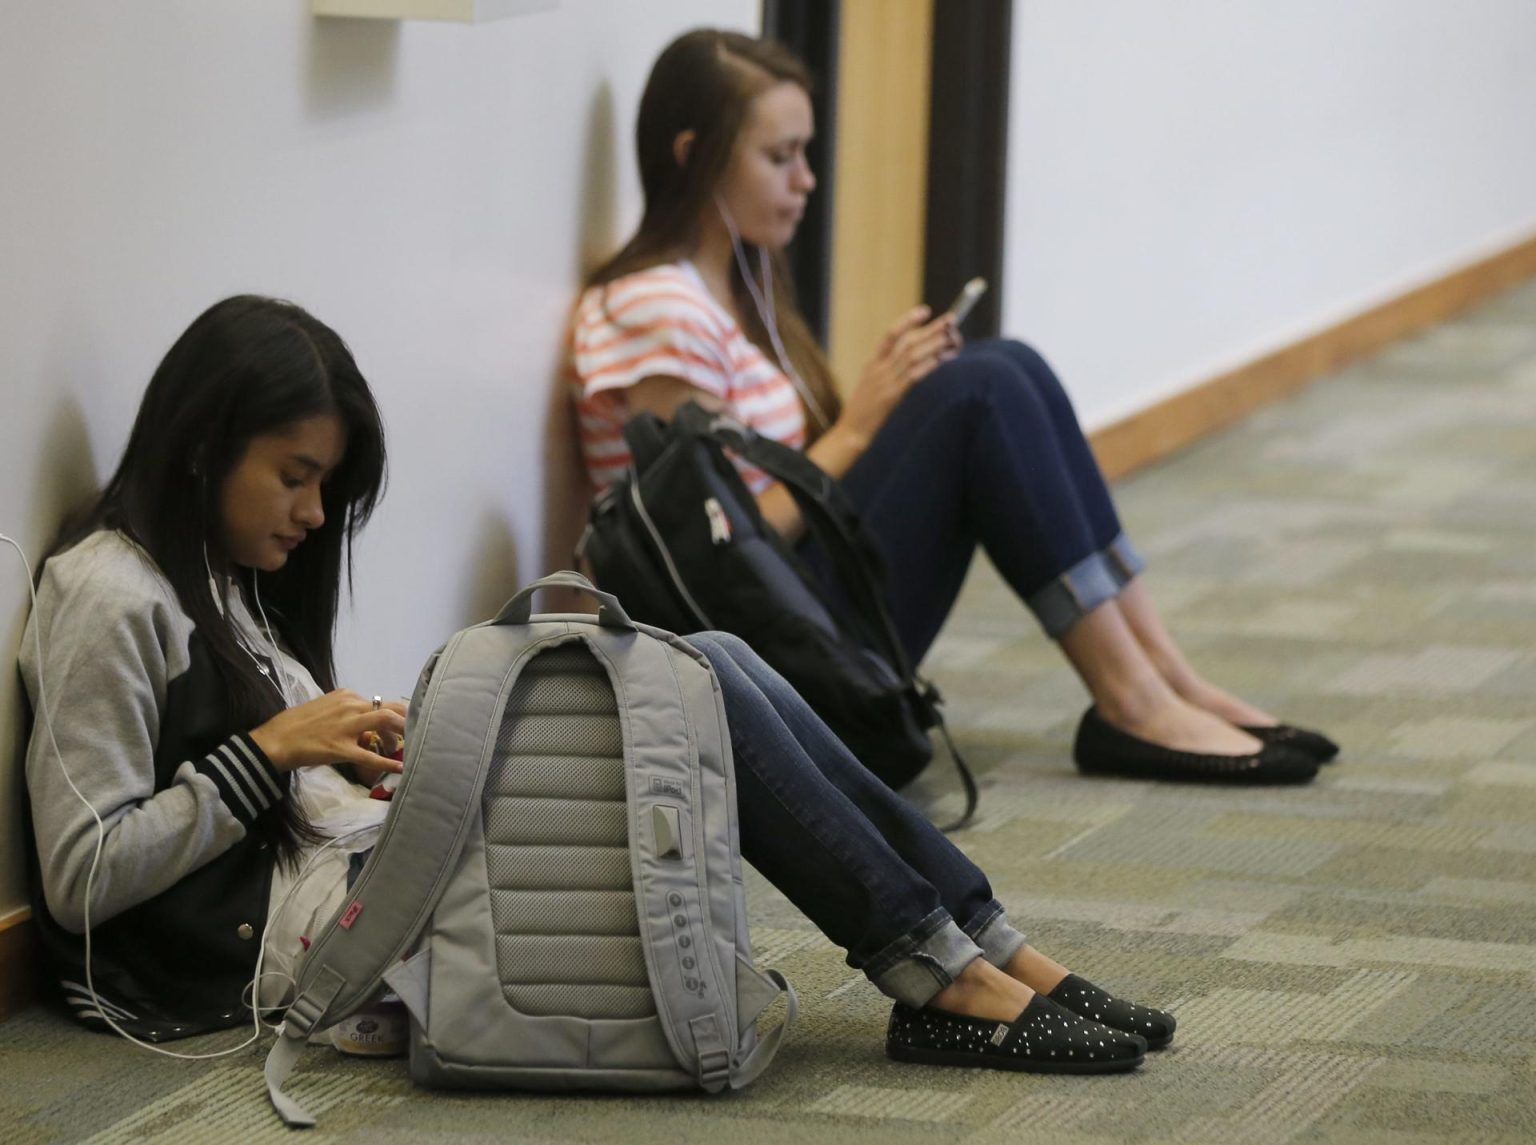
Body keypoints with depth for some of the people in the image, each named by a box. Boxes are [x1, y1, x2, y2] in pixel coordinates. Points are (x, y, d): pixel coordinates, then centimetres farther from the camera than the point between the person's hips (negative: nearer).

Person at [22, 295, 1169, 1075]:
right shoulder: (108, 597, -7)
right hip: (279, 927, -10)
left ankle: (985, 943, -12)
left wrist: (358, 761, 4)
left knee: (711, 660, -6)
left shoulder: (227, 580, 23)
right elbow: (80, 877, -14)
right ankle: (945, 981, -16)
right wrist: (268, 750, -14)